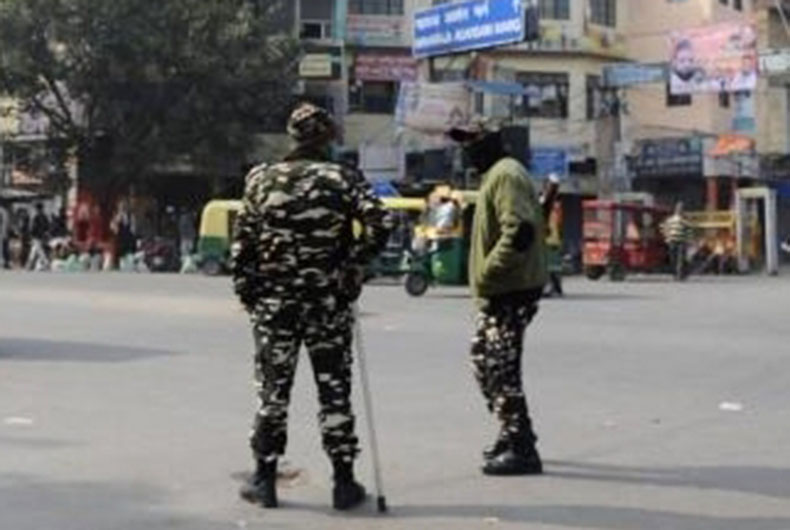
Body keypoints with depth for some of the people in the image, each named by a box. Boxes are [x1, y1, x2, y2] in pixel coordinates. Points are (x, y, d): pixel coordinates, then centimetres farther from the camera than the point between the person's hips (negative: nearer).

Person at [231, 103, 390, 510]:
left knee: (273, 388, 10)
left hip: (274, 300, 2)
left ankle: (264, 480, 15)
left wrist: (247, 292, 9)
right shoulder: (343, 179, -4)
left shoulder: (262, 180, 3)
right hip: (328, 301, -1)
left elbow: (243, 243, 2)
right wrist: (354, 264, -1)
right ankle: (344, 482, 9)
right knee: (334, 389, 5)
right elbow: (378, 226, -14)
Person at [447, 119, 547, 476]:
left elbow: (519, 230, -25)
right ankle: (513, 434, 27)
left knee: (501, 367, -9)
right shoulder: (496, 175, 21)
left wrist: (488, 272, -24)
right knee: (483, 360, 18)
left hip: (511, 292, -11)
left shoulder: (505, 176, -13)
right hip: (500, 291, 11)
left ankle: (522, 449, -5)